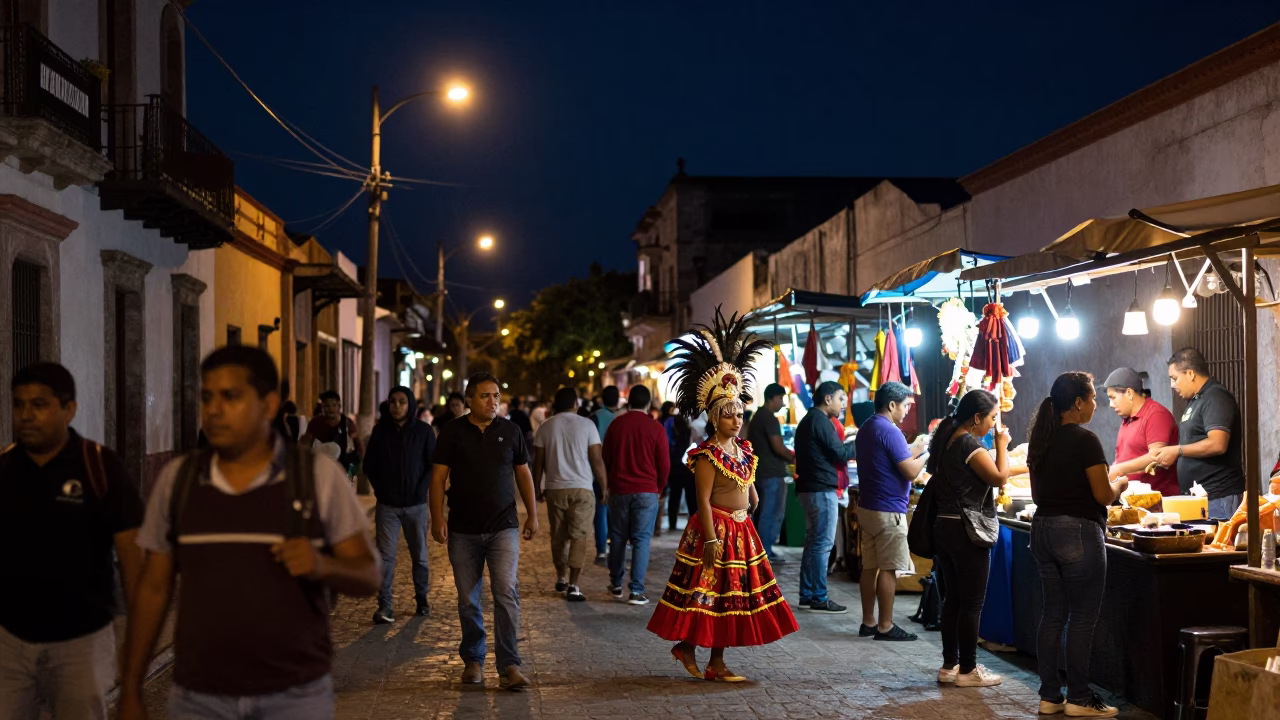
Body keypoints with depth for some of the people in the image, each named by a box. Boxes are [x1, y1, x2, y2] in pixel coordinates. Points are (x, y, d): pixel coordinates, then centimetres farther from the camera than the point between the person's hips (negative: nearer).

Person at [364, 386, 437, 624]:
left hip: (416, 505, 0)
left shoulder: (423, 430, -1)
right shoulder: (380, 430, 2)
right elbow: (369, 464, 8)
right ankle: (384, 605, -5)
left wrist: (421, 490, -6)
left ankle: (421, 599, 23)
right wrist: (379, 488, 1)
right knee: (385, 555, -5)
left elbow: (433, 464, 1)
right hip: (387, 505, 0)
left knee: (419, 554, 9)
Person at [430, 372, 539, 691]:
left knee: (506, 592, -13)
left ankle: (509, 666, -10)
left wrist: (532, 515, 10)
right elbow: (438, 477, 0)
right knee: (468, 599, 7)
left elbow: (523, 474, 14)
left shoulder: (510, 431, 6)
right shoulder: (453, 432, 1)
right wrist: (437, 519, -9)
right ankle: (473, 660, 23)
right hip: (463, 530, 0)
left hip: (503, 527, 0)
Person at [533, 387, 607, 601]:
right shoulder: (586, 425, -4)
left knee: (558, 536, 16)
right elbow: (597, 460, -6)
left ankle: (561, 578, 31)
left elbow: (538, 461, 5)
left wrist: (537, 486, 17)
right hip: (582, 489, -3)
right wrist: (603, 486, 4)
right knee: (578, 536, -3)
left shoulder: (546, 427, 4)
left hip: (555, 489, 3)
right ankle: (573, 586, -8)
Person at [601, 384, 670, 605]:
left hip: (619, 489, 2)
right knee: (641, 540, -1)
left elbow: (606, 458, 11)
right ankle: (636, 591, -5)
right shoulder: (655, 428, -6)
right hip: (647, 491, -2)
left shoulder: (616, 424, 2)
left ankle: (616, 585, 21)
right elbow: (664, 464, -2)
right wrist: (659, 487, 16)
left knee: (618, 538, 14)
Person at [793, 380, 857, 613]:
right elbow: (840, 454, -13)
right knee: (823, 544, -7)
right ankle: (819, 598, -6)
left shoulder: (807, 420, 18)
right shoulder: (821, 421, -13)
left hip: (808, 487, 10)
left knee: (813, 541, 12)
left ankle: (807, 595, 15)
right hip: (822, 489, -10)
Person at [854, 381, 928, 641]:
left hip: (867, 507, 9)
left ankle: (868, 622, 16)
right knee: (888, 570, -3)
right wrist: (927, 455, -4)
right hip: (888, 511, -9)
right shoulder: (890, 431, -17)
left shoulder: (866, 429, 13)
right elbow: (911, 471, -19)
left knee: (870, 567, 11)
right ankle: (885, 627, 0)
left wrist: (916, 450, 14)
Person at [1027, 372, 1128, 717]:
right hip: (1078, 532, -8)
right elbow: (1104, 495, -13)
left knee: (1053, 613, 11)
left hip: (1043, 529, 8)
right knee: (1082, 617, 0)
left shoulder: (1040, 439, 10)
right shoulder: (1085, 440, -14)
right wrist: (1119, 483, 7)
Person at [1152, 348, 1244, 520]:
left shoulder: (1215, 397, -12)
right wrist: (1165, 457, 10)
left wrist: (1176, 450, -15)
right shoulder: (1195, 400, 18)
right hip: (1197, 496, 9)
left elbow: (1217, 444, -23)